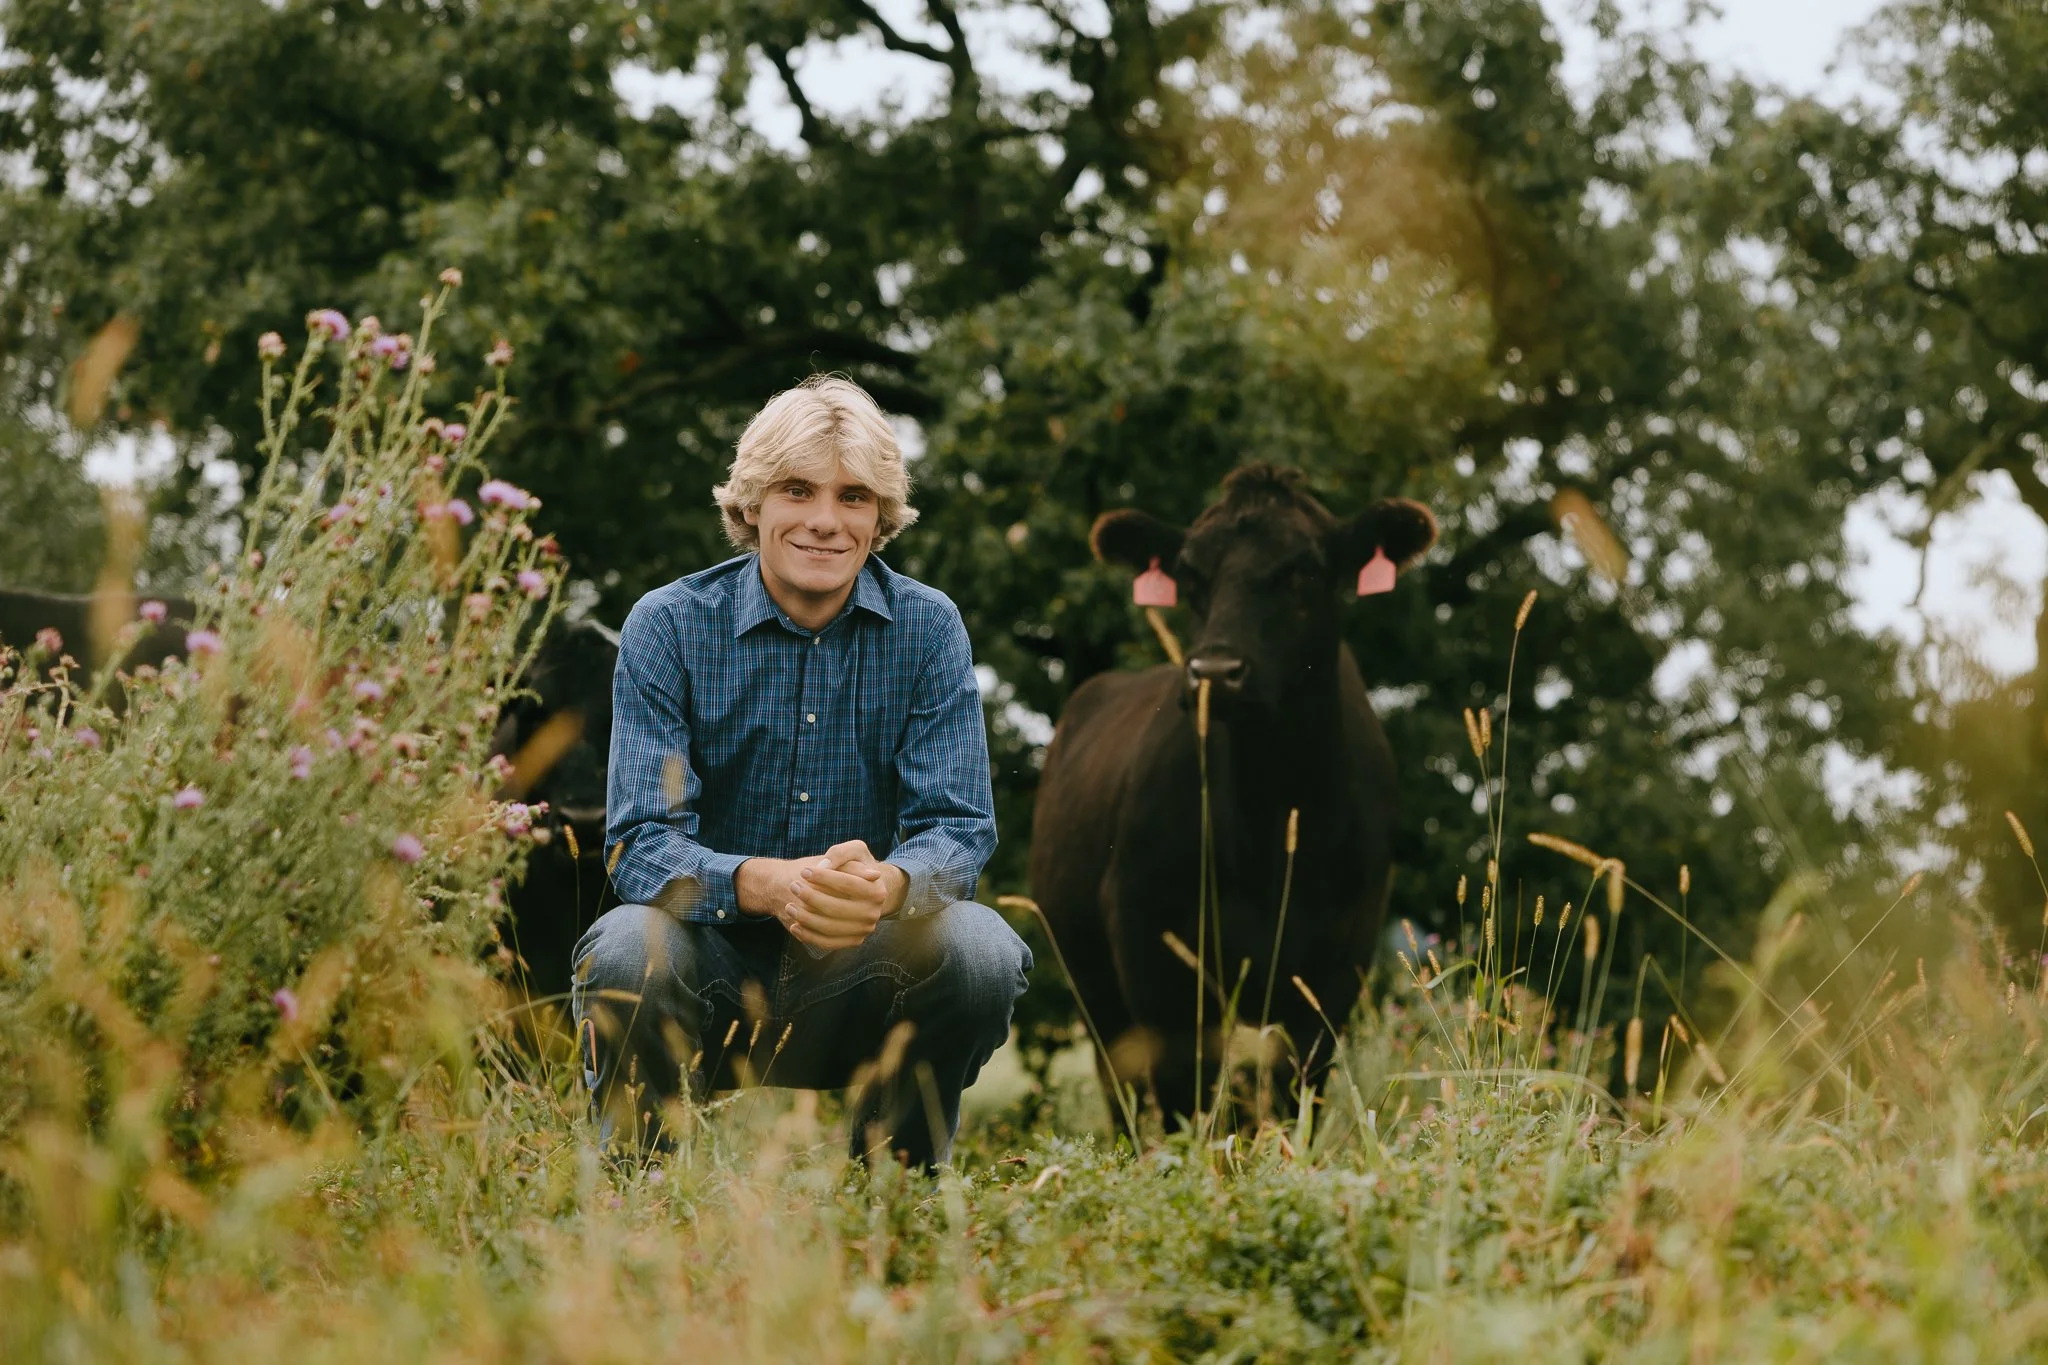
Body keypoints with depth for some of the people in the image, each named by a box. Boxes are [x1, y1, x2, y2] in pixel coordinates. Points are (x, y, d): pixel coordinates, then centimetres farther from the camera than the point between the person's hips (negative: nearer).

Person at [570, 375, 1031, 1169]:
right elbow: (642, 843, -15)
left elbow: (958, 828, -8)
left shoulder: (928, 628, 0)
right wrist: (768, 884, -38)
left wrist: (887, 886, -34)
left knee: (979, 947, -28)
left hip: (859, 985, 2)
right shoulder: (670, 627, -6)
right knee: (631, 948, -33)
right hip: (715, 971, -1)